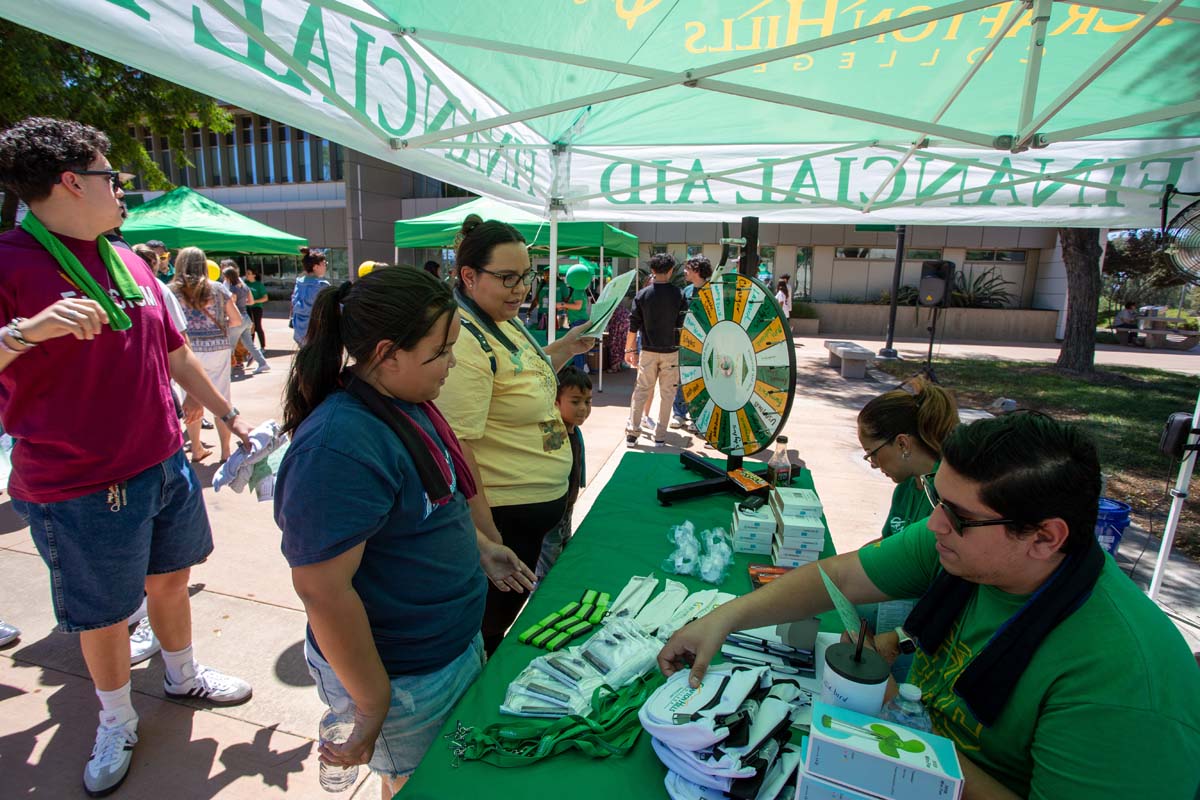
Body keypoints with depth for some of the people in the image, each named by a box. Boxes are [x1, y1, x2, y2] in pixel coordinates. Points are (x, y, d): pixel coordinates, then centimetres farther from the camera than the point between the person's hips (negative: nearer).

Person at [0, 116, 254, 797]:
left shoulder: (130, 263, 7)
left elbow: (174, 353, 15)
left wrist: (228, 414, 18)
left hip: (167, 466, 6)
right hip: (82, 491, -6)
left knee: (169, 579, 21)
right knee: (104, 614, 12)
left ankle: (184, 676, 44)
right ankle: (117, 722, 37)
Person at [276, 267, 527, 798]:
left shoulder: (406, 402, -1)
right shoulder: (339, 447, -30)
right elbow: (321, 588, -28)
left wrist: (477, 546, 8)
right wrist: (373, 709, -19)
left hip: (456, 643, 9)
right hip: (405, 681, -8)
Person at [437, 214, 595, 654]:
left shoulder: (504, 321, 4)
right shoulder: (464, 342, -26)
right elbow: (456, 449, -29)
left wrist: (564, 348, 8)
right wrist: (490, 544, -26)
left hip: (538, 503, 10)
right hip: (502, 515, -10)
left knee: (509, 615, 28)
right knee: (490, 630, 14)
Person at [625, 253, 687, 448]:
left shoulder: (642, 295, -2)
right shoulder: (679, 295, -5)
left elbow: (633, 326, -1)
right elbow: (684, 325, -2)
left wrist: (629, 349, 9)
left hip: (648, 351, 1)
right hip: (671, 351, -1)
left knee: (641, 390, 10)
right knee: (667, 393, 8)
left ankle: (632, 432, 9)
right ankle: (660, 436, 12)